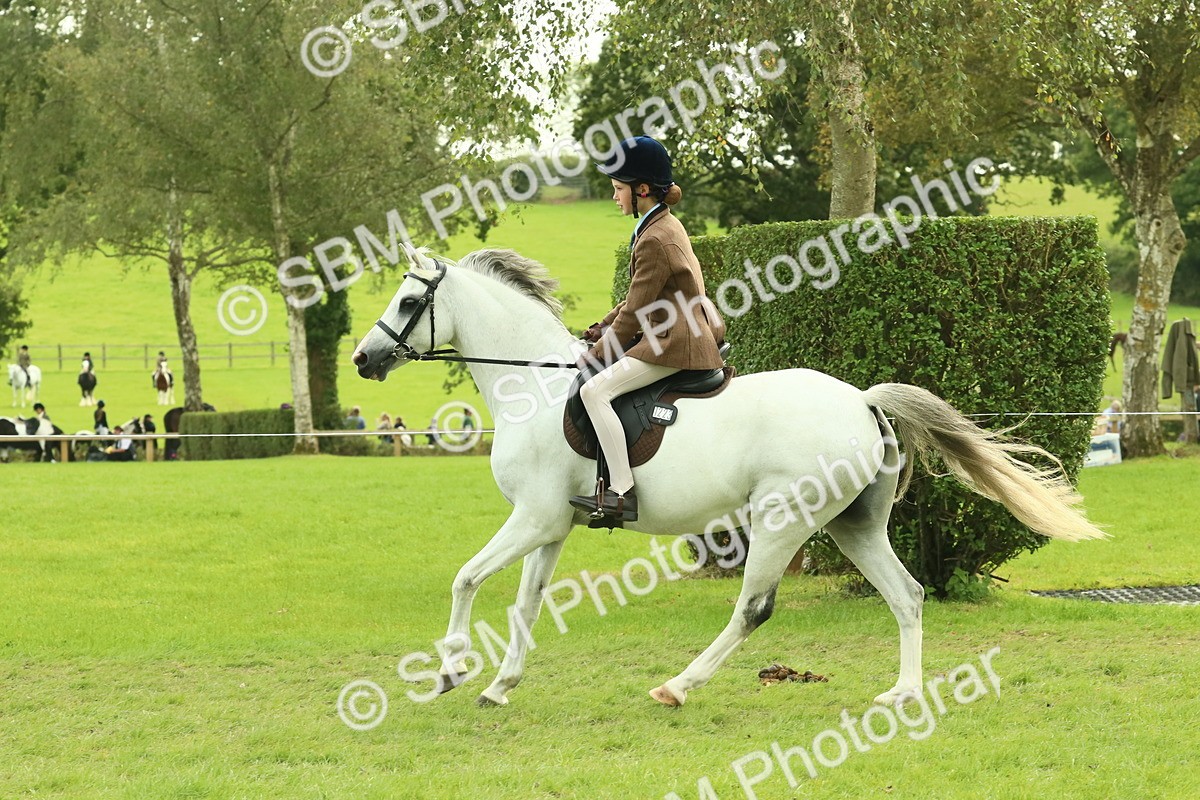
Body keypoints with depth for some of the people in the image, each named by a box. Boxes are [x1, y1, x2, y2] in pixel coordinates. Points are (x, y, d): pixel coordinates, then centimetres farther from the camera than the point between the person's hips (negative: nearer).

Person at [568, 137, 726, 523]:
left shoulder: (655, 240, -18)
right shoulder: (667, 225, 13)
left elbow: (635, 311, -16)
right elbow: (639, 296, 21)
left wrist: (599, 353, -6)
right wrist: (603, 327, 13)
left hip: (676, 343, -11)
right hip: (690, 335, 11)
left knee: (595, 390, -21)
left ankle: (622, 492, -26)